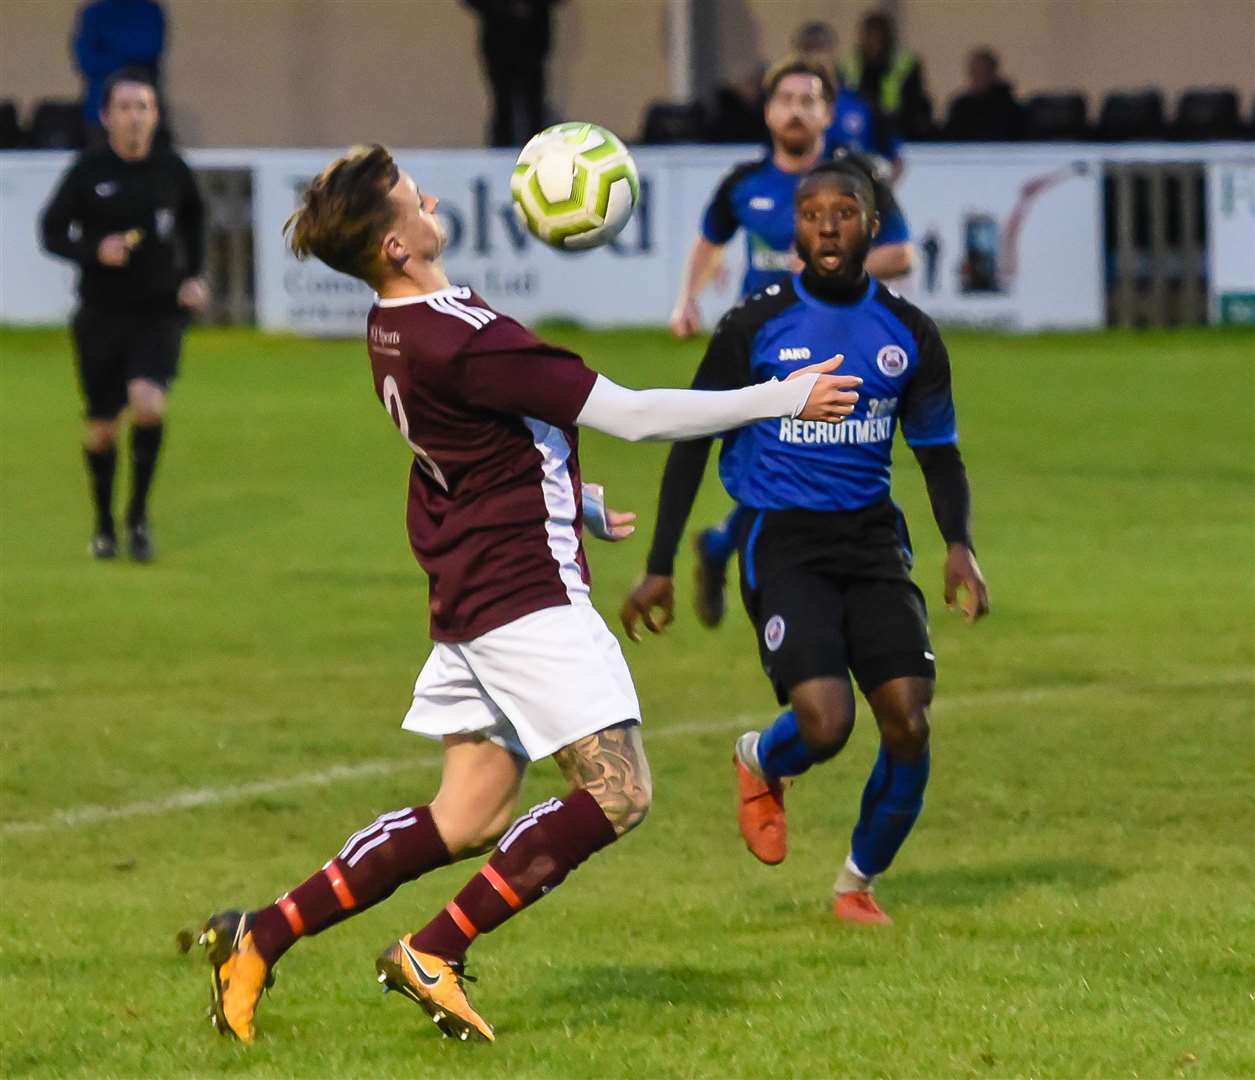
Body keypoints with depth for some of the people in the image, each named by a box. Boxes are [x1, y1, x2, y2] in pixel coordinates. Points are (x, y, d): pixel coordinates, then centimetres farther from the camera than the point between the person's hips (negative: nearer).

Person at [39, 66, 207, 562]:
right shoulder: (89, 170, -7)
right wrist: (94, 251, -18)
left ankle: (139, 515, -3)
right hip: (102, 315, 0)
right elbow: (52, 230, 0)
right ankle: (105, 525, 29)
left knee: (148, 404, -21)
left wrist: (193, 275, 8)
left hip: (159, 313, 0)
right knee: (102, 427, 7)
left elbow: (193, 217, 18)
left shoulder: (171, 168, -2)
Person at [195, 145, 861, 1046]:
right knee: (618, 794, -7)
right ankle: (435, 956, -7)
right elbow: (632, 415, -20)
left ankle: (259, 938, 7)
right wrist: (786, 398, -12)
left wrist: (575, 504, 36)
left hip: (467, 592, 10)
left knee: (467, 819, 11)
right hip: (528, 595, -10)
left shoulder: (395, 332, 8)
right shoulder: (465, 339, -22)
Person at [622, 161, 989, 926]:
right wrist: (660, 567, -1)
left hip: (873, 542, 3)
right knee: (826, 723, -21)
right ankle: (760, 764, 17)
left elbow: (939, 452, 11)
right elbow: (692, 442, 3)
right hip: (783, 543, -3)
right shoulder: (754, 328, -4)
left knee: (909, 723, -11)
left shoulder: (909, 333, 4)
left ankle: (860, 882, 13)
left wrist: (959, 545, -8)